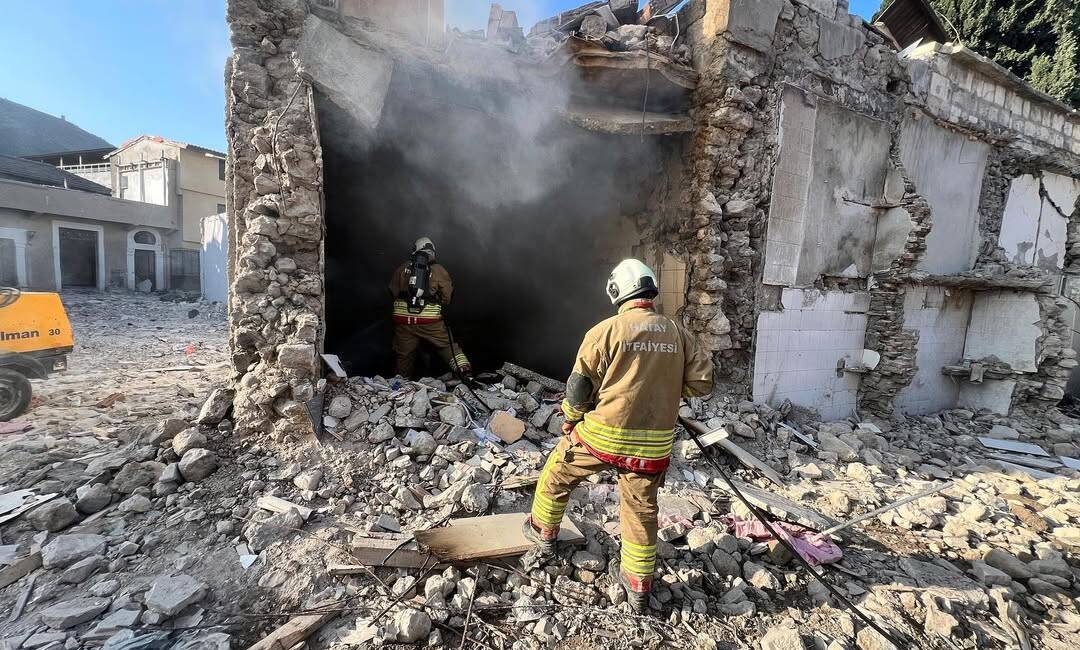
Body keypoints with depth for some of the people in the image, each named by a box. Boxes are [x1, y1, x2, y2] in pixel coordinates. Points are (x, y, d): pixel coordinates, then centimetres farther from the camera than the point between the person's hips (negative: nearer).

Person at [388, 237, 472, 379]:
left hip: (403, 320, 2)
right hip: (430, 322, -2)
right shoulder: (439, 270, 0)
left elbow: (393, 292, 14)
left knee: (403, 354, 15)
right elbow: (448, 296, 3)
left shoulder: (402, 269, 7)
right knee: (448, 347, 9)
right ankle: (465, 371, -3)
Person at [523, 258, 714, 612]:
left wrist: (570, 421, 10)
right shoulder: (678, 334, 0)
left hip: (601, 436, -3)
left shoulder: (607, 330, -12)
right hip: (653, 446, 3)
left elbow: (579, 387, -8)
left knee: (556, 474, 23)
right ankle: (638, 586, 34)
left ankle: (543, 532, 43)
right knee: (641, 511, 20)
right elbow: (702, 382, 4)